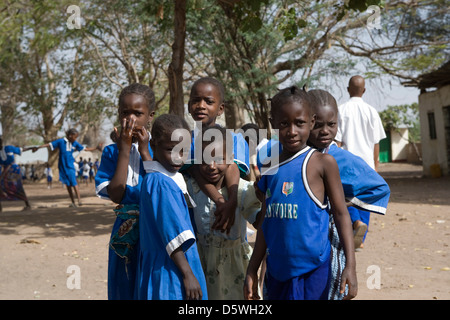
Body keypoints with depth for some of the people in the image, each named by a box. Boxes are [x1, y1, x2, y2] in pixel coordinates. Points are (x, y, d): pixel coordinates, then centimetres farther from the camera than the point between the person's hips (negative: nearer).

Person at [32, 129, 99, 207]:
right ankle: (73, 202, 9)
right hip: (63, 167, -1)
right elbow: (49, 145, -5)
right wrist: (38, 147, -10)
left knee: (74, 183, -12)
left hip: (70, 166, 1)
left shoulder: (75, 143, 5)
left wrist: (96, 148, 9)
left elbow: (85, 149, 13)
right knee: (68, 185, 4)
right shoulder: (61, 141, -4)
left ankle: (79, 200, -15)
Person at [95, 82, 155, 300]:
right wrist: (124, 150, -13)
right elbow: (115, 195, -13)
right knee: (126, 289, 10)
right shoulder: (112, 152, 1)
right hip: (126, 233, 1)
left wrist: (145, 152, -15)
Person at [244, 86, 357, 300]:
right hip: (277, 270, 5)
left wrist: (350, 265, -13)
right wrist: (252, 270, 14)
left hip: (313, 269, -5)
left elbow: (341, 213, -6)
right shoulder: (270, 168, 7)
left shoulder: (322, 163, -7)